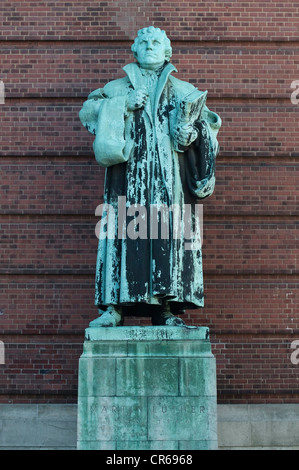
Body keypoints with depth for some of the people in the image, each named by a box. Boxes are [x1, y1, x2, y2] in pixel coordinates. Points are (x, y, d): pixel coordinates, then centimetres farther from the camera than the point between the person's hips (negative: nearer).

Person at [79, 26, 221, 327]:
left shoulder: (184, 91, 21)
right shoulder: (118, 87, 21)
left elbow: (209, 125, 16)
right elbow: (87, 111, 8)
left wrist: (193, 134, -7)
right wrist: (124, 105, -4)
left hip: (170, 176, 0)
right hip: (129, 174, 0)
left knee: (168, 232, -10)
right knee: (124, 231, -11)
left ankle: (166, 308, -10)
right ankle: (114, 306, -12)